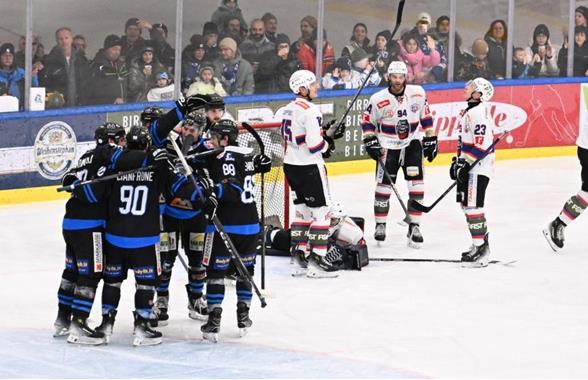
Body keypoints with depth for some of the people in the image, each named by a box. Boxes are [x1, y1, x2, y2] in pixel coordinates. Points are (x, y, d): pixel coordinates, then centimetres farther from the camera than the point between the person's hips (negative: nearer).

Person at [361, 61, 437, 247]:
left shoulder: (417, 93, -7)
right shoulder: (378, 99, -14)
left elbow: (426, 116, 6)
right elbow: (367, 121, -2)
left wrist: (431, 139, 7)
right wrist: (370, 140, -12)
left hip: (412, 143, 2)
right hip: (388, 146, -2)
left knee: (416, 185, -5)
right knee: (384, 185, 0)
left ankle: (414, 227, 1)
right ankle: (380, 224, 16)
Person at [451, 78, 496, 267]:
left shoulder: (479, 112, -18)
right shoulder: (469, 111, 16)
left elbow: (481, 144, -24)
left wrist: (466, 164, -23)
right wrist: (457, 161, 23)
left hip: (478, 167, -11)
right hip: (468, 166, 11)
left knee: (472, 206, -14)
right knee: (466, 204, 17)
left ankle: (480, 248, -14)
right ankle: (481, 244, 27)